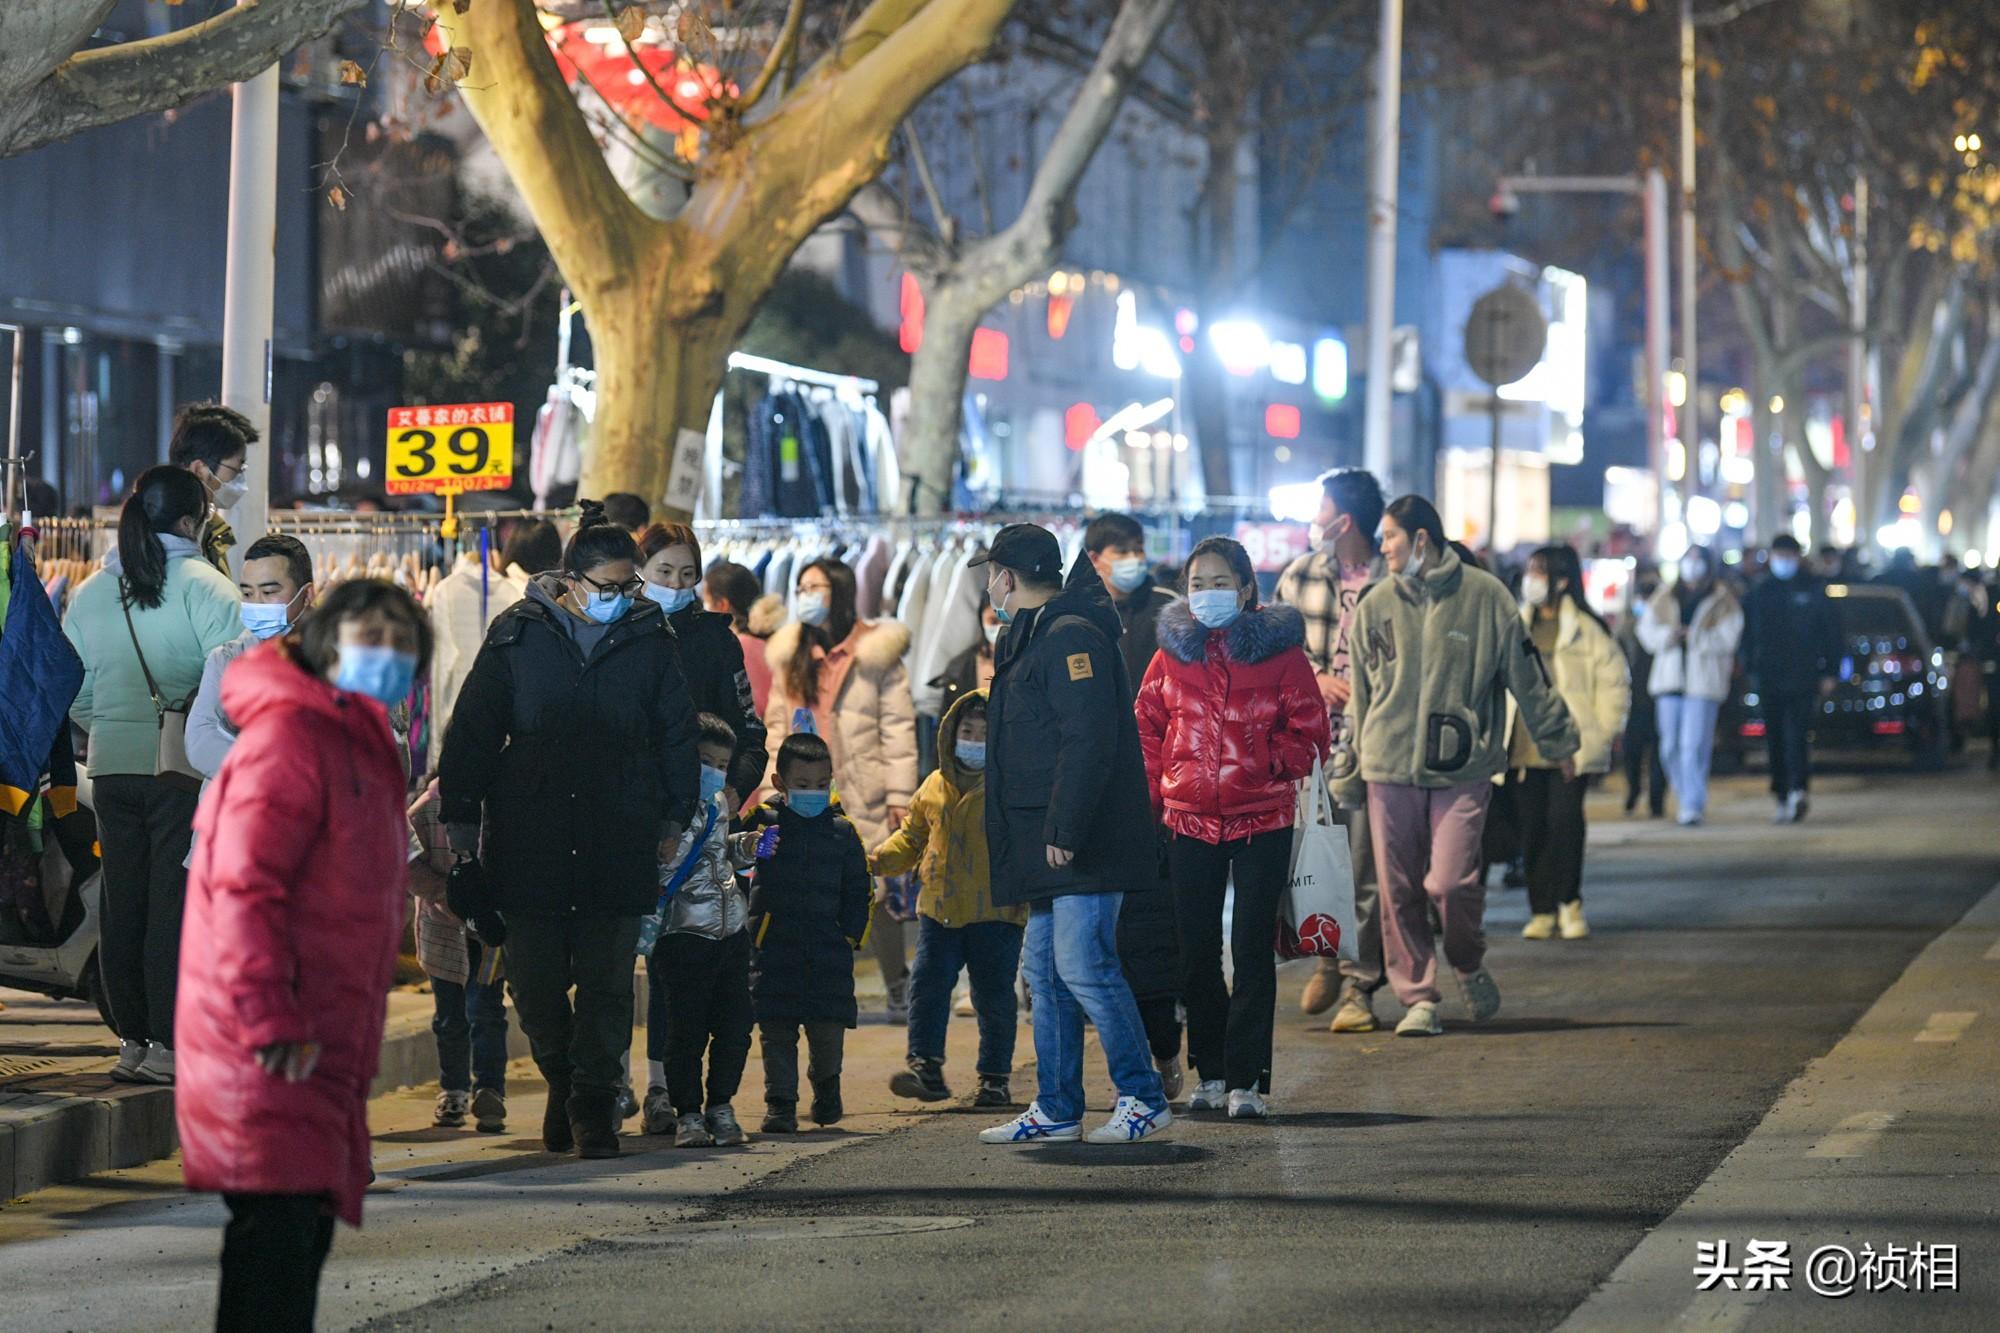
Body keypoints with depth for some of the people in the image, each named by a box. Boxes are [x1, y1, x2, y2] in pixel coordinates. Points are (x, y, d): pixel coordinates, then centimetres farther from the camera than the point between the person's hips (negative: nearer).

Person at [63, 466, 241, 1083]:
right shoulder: (203, 586, -8)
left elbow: (74, 695, 12)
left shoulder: (90, 593, 9)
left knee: (123, 904, 10)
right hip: (185, 768, -5)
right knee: (176, 903, -3)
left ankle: (131, 1040, 13)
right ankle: (168, 1045, -4)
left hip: (113, 763, 5)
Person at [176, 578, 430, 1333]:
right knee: (278, 1222, -15)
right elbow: (243, 884, -19)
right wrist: (268, 1018, -25)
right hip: (266, 1048, -10)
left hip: (322, 1050, 10)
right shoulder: (290, 734, -11)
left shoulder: (365, 751, 20)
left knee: (306, 1227, 11)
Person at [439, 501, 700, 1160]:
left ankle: (595, 1104, 3)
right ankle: (564, 1084, 24)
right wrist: (460, 821, 4)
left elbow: (677, 734, 14)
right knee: (535, 982, 3)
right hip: (530, 844, 0)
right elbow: (472, 731, 6)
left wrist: (673, 818, 12)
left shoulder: (651, 640, 5)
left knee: (607, 981, -3)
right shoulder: (517, 637, 1)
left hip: (620, 845, 0)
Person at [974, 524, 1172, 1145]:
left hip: (1081, 844, -11)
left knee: (1083, 967, -11)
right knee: (1045, 971, 11)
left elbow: (1089, 743, -22)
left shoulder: (1071, 637, -13)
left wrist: (1065, 831, -23)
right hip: (1051, 844, 11)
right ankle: (1055, 1110, 15)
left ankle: (1143, 1099, -5)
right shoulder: (1035, 637, 20)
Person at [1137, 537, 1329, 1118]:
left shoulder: (1280, 651, -2)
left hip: (1262, 822, -3)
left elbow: (1310, 732, 1)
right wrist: (1158, 789, 3)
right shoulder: (1172, 652, 6)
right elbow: (1148, 727, 14)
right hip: (1190, 822, 3)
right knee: (1196, 954, 7)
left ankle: (1247, 1079, -1)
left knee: (1253, 952, -4)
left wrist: (1272, 765, -12)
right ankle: (1211, 1073, 19)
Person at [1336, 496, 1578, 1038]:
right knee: (1400, 891, 2)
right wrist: (1347, 776, 10)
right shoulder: (1377, 605, 7)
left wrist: (1558, 743, 7)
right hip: (1389, 768, 3)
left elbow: (1527, 674, 5)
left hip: (1462, 768, -3)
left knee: (1450, 882, -12)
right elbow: (1357, 695, 11)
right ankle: (1418, 997, 12)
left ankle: (1470, 967, 15)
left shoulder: (1484, 596, 0)